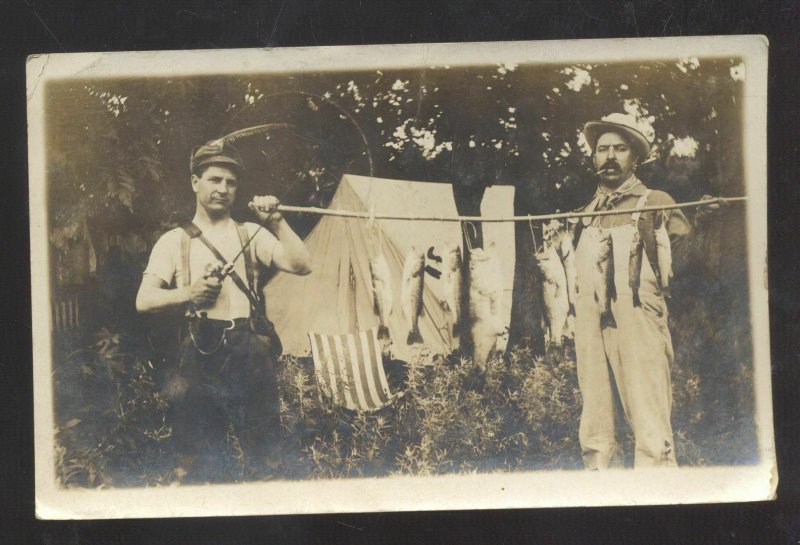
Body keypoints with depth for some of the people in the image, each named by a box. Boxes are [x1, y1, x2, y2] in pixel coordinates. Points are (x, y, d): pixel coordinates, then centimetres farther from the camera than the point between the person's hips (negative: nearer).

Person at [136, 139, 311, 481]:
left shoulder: (251, 235, 12)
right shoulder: (174, 241, 11)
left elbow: (300, 265, -2)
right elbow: (144, 301, 2)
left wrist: (276, 222, -12)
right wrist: (188, 293, -14)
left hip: (250, 354, 0)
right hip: (199, 354, 0)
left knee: (262, 458, 2)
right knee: (199, 462, 5)